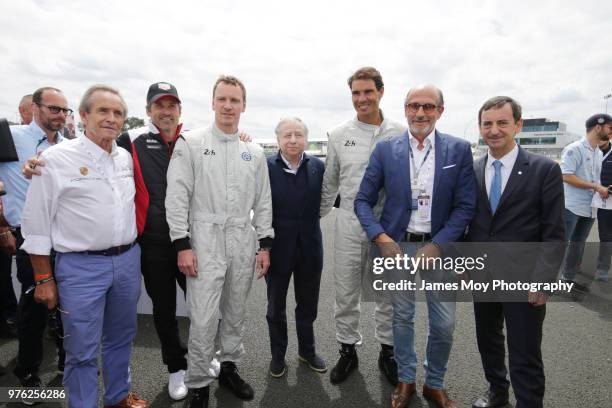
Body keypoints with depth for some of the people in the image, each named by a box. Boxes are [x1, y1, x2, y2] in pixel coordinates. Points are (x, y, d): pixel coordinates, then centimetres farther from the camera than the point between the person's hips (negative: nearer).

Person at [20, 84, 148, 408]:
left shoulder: (126, 157, 6)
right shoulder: (56, 158, -9)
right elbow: (36, 223, -6)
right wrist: (44, 279, -5)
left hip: (128, 260, 5)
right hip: (81, 266, -5)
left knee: (121, 338, 20)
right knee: (82, 350, 6)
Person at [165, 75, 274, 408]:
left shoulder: (254, 152, 9)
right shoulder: (191, 144, -2)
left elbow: (263, 202, 11)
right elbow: (177, 197, -6)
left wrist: (265, 244, 7)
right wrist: (182, 245, -10)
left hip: (244, 242, 4)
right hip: (205, 240, -4)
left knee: (235, 312, 14)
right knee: (204, 318, -2)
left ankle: (229, 367, 33)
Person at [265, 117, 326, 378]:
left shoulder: (318, 167, -2)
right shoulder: (266, 167, -10)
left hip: (310, 248, 2)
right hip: (278, 248, -2)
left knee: (308, 305, 19)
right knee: (276, 306, 16)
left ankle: (307, 350, 41)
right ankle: (278, 354, 37)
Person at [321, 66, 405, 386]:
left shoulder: (401, 134, -1)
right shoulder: (339, 135, 3)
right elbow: (330, 183, 11)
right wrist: (317, 217, 13)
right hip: (349, 224, 1)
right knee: (346, 293, 10)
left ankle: (387, 351, 32)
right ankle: (347, 350, 30)